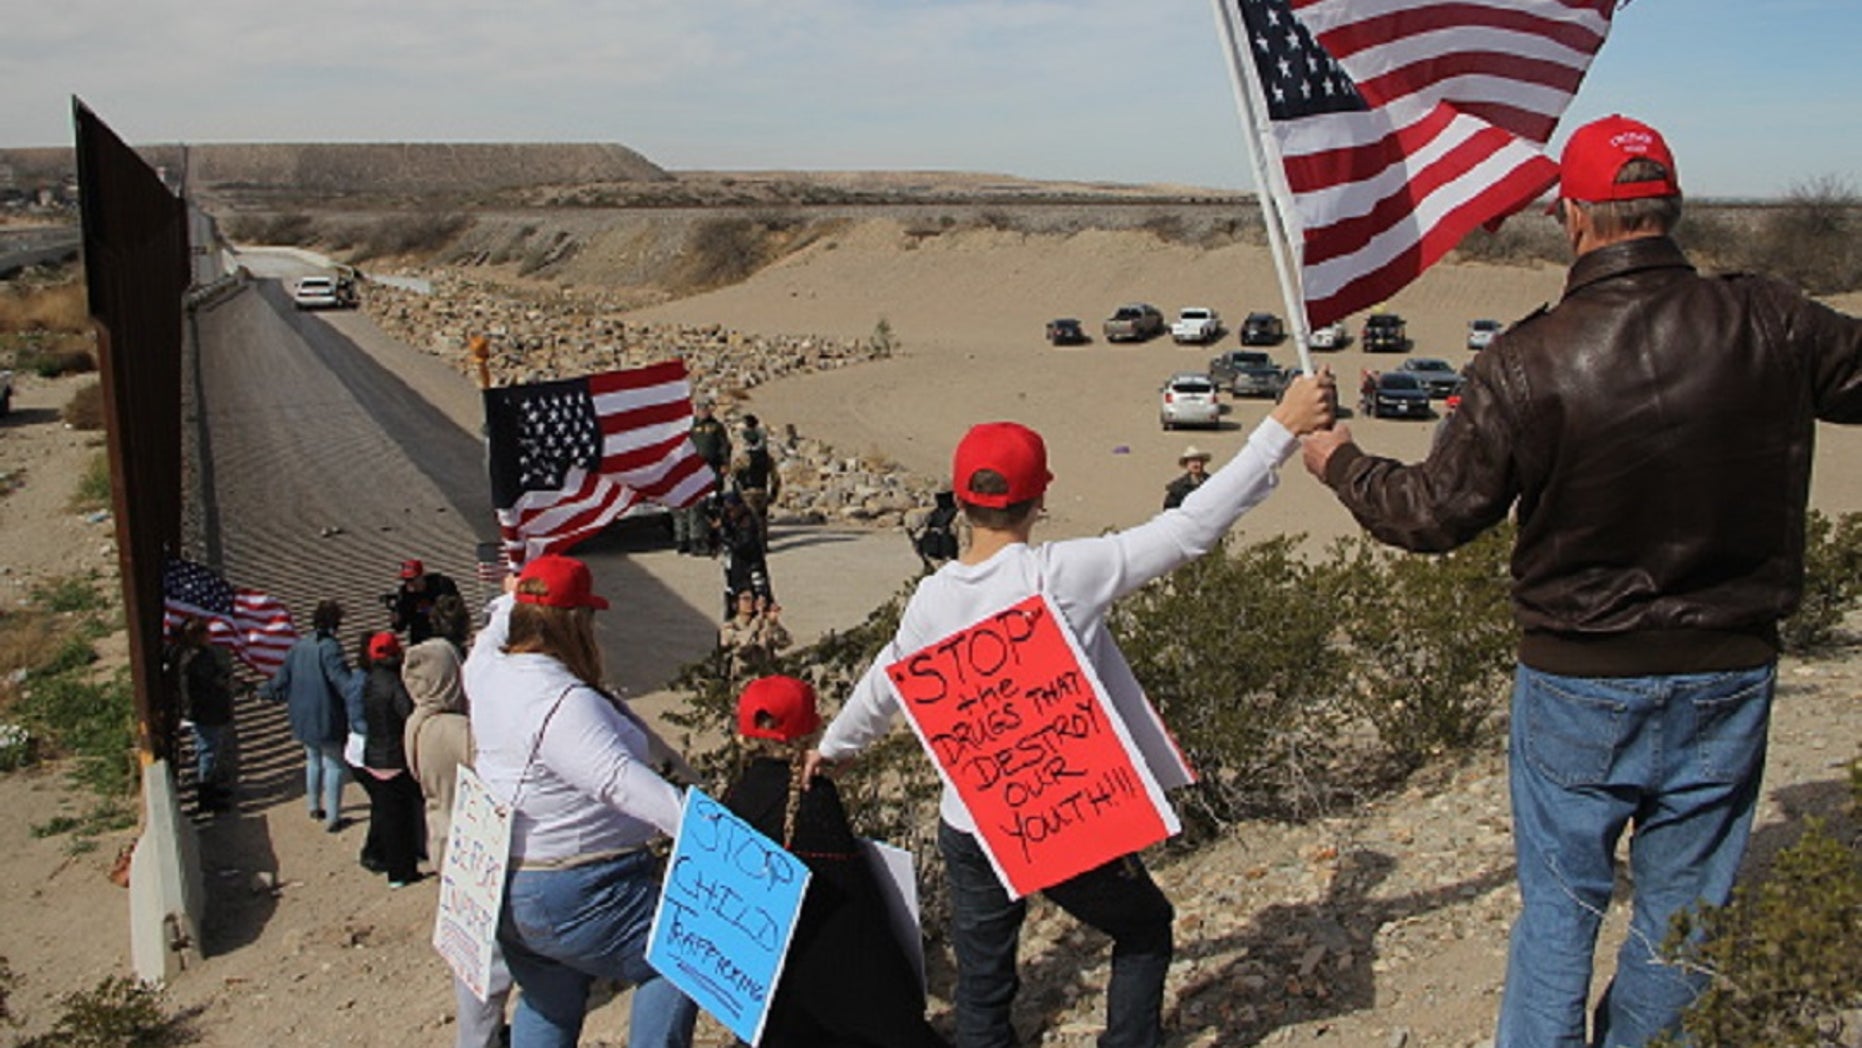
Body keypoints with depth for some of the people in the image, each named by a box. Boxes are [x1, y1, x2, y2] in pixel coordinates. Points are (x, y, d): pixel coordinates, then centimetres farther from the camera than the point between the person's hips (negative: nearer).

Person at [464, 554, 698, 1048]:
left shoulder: (489, 670, 0)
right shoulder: (561, 702, -26)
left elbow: (493, 637, 25)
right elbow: (619, 778, -37)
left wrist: (511, 600, 45)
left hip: (509, 891, 10)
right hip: (579, 893, -10)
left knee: (547, 1006, 23)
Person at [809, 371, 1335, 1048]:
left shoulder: (933, 597, -3)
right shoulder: (1062, 573, -17)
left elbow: (882, 687, 14)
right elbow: (1191, 528, -18)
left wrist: (833, 747, 34)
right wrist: (1282, 427, -14)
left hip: (970, 831, 4)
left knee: (983, 990, 17)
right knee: (1146, 929, 23)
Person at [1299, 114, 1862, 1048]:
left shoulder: (1528, 363, -17)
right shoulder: (1769, 326, -9)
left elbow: (1436, 512, -11)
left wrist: (1338, 463, 7)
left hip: (1580, 684, -2)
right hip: (1730, 674, 3)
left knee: (1560, 902, 13)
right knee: (1684, 909, 17)